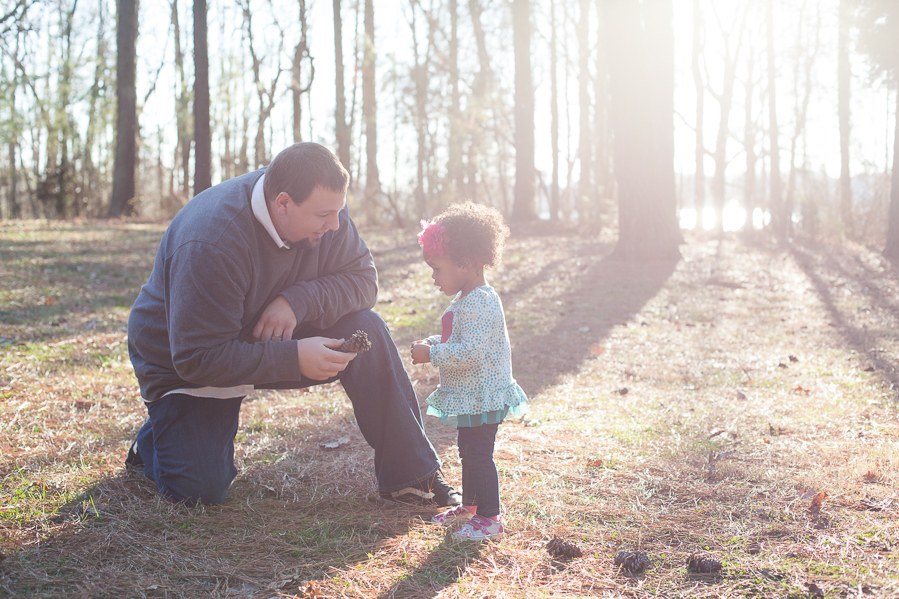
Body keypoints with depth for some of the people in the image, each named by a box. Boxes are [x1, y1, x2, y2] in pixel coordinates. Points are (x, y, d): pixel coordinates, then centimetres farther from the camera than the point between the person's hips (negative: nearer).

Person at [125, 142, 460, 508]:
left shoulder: (321, 205, -16)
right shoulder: (209, 245, -35)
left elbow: (362, 278, -11)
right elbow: (198, 359, -33)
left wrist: (298, 300, -29)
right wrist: (295, 358, -38)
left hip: (276, 338, 5)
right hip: (184, 366, -5)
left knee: (364, 330, -19)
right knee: (202, 490, -18)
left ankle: (410, 476, -10)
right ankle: (157, 439, 17)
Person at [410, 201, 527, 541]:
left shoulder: (480, 302, -23)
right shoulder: (466, 300, 11)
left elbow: (471, 352, -30)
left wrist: (432, 355, -24)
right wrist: (432, 342, 8)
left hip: (481, 398, -11)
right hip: (470, 398, 11)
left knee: (479, 455, -3)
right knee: (468, 452, 21)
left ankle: (489, 518, 7)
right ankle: (470, 505, 35)